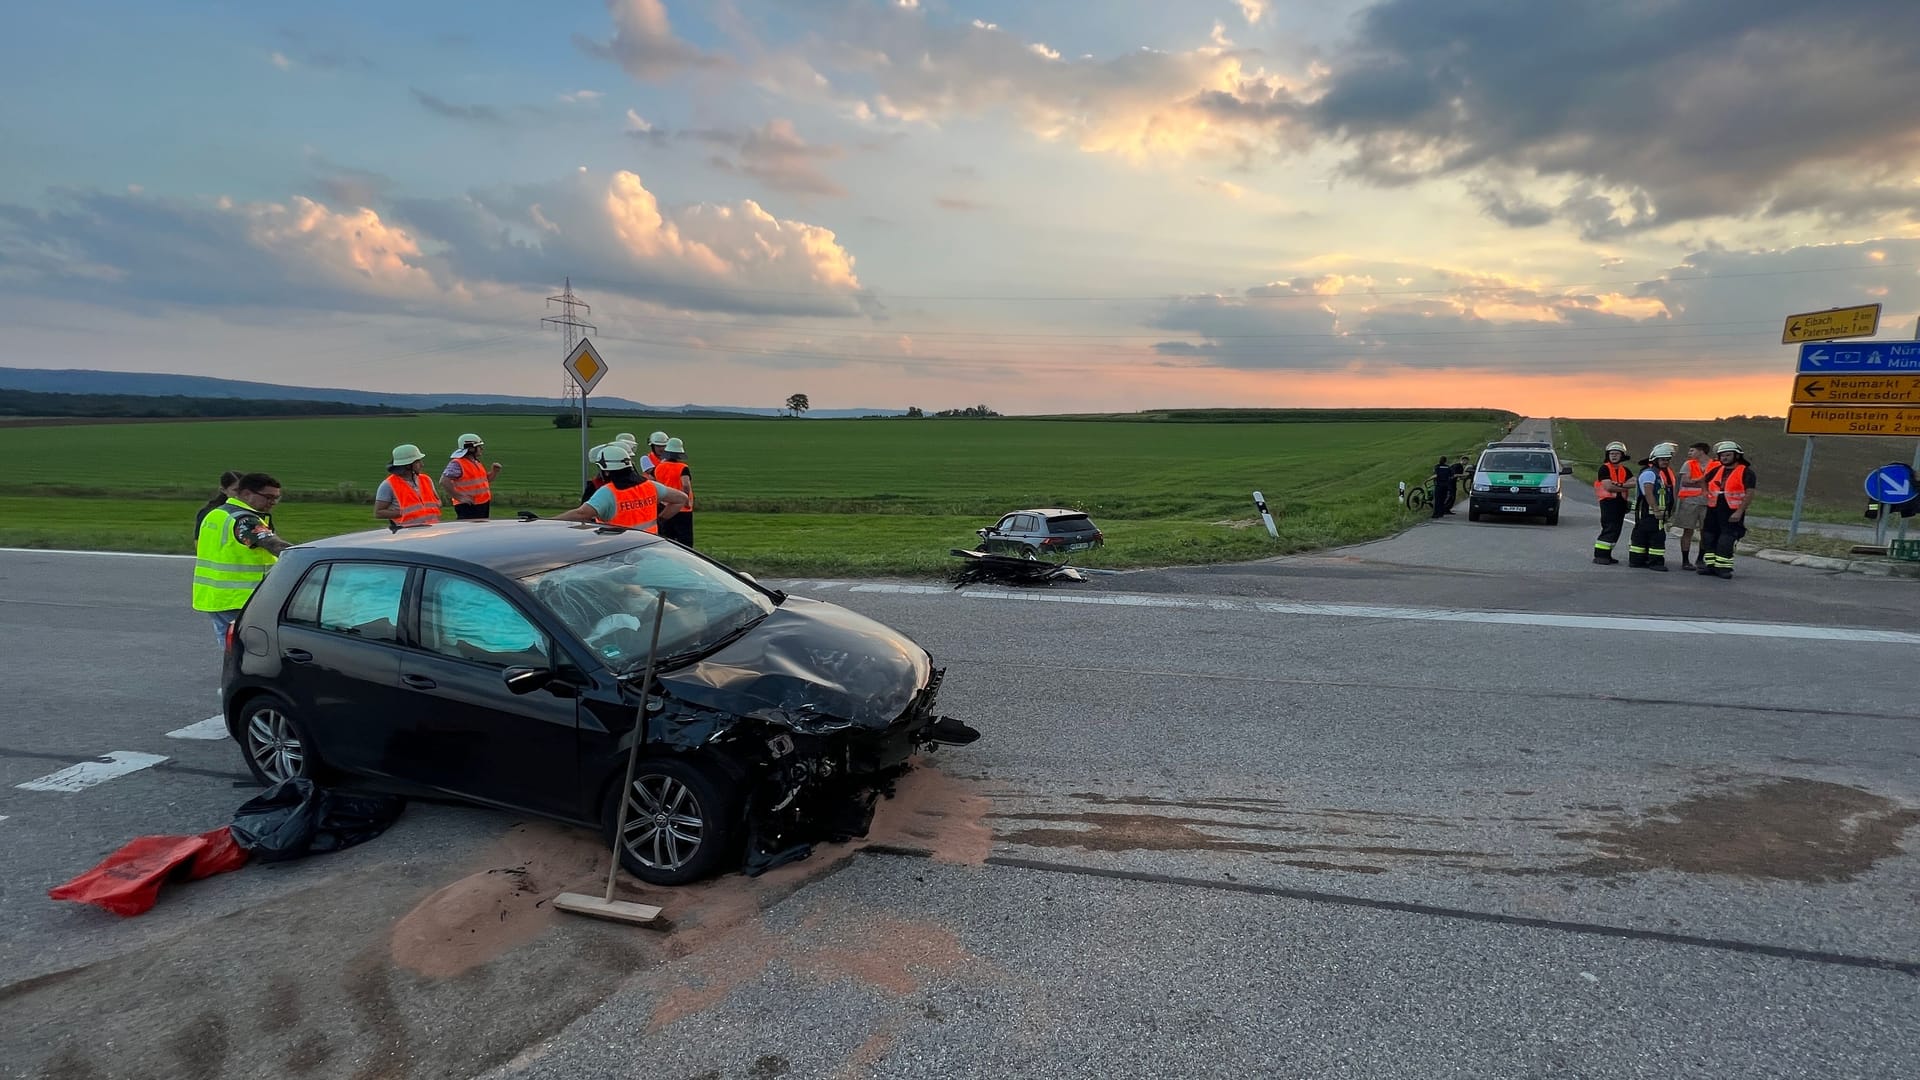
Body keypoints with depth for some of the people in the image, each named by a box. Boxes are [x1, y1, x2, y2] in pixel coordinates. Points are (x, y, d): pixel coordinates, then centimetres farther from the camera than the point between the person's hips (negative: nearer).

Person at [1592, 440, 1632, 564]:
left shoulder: (1624, 470, 15)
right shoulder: (1604, 468, -5)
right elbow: (1608, 487, -15)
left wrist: (1619, 485, -15)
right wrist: (1625, 488, -6)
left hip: (1621, 502, 7)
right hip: (1608, 501, -7)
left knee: (1615, 531, 8)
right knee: (1609, 529, -13)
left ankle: (1606, 555, 15)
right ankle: (1600, 555, -11)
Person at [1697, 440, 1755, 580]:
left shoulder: (1746, 472, -6)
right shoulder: (1715, 470, 11)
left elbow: (1749, 493, -12)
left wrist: (1739, 512, -19)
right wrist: (1707, 495, 11)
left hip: (1733, 512, -6)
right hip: (1713, 511, 6)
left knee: (1727, 541, -7)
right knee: (1709, 538, 9)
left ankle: (1723, 567, -3)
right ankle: (1710, 565, 18)